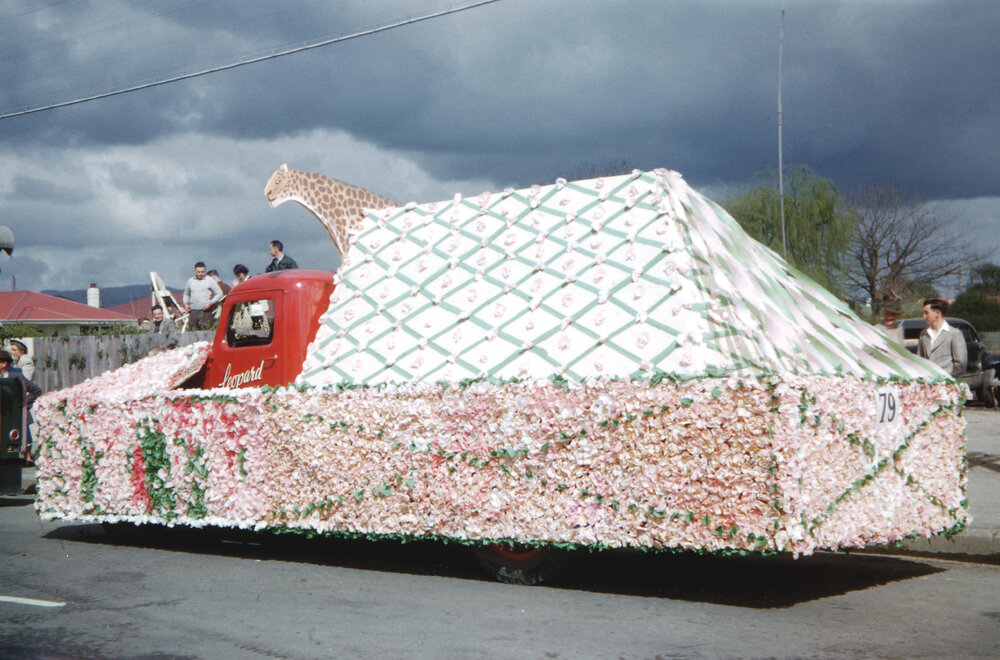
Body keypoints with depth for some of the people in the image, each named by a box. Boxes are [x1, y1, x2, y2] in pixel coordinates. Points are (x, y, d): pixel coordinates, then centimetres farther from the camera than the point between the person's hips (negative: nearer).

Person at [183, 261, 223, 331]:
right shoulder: (190, 281, 13)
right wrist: (186, 303, 11)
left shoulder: (210, 280, 2)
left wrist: (210, 303, -8)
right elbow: (186, 294, 29)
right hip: (193, 311, 3)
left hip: (205, 311, -3)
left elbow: (219, 293, 3)